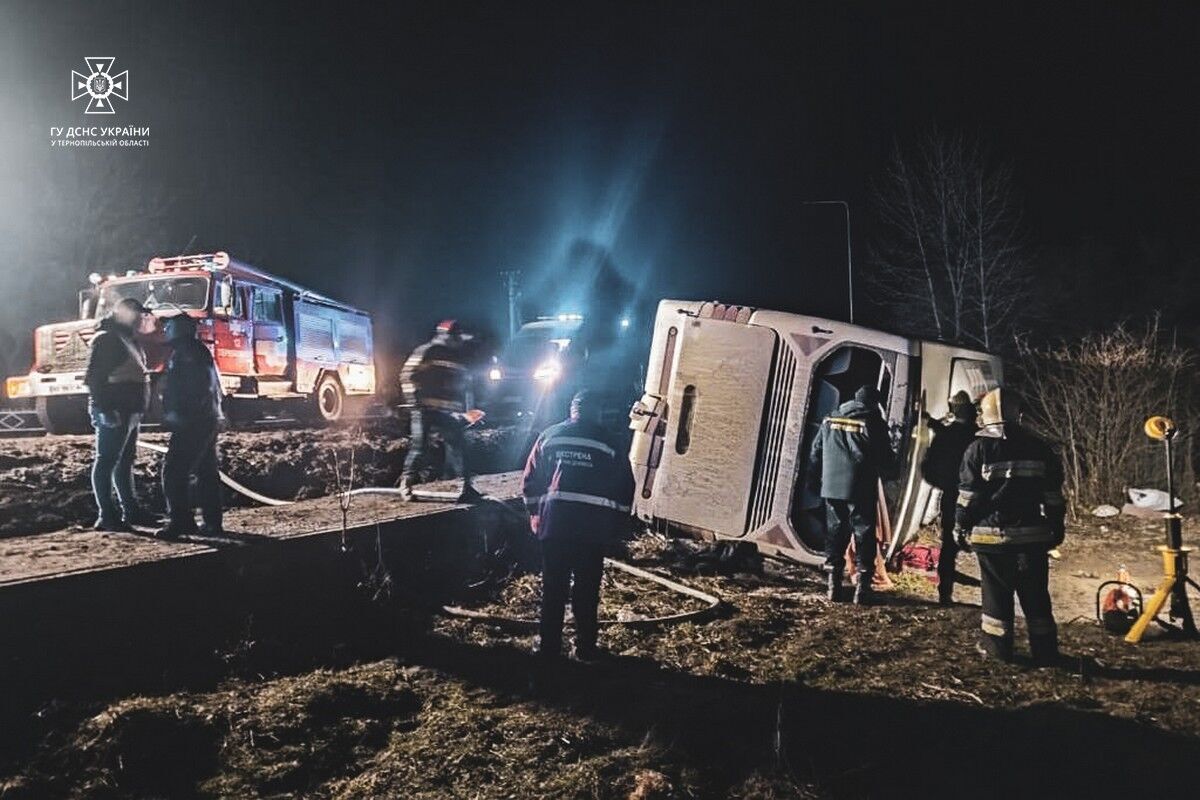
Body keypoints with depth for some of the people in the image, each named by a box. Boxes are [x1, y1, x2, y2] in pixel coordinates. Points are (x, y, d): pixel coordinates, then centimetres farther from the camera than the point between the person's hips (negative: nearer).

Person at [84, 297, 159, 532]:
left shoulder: (127, 339, 19)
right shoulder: (107, 339, -12)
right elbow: (94, 377, -19)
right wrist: (103, 408, -24)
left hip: (130, 412, 10)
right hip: (114, 413, -10)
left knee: (125, 461, 14)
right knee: (107, 461, -7)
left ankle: (131, 510, 21)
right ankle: (107, 516, -5)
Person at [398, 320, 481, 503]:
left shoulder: (459, 358, 18)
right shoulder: (426, 352, -2)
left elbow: (463, 387, 25)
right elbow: (408, 375, -7)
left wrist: (462, 412, 20)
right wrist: (415, 399, -12)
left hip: (449, 414, 6)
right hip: (426, 410, -6)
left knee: (459, 448, 0)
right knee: (419, 448, -4)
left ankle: (467, 487, 6)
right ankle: (405, 483, 13)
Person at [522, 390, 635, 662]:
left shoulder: (549, 435, 9)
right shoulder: (608, 443, 6)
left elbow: (531, 480, 9)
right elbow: (625, 488, 8)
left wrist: (535, 515, 18)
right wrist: (615, 524, 17)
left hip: (554, 523, 1)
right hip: (593, 526, -1)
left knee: (553, 587, 9)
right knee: (587, 589, 8)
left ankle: (549, 647, 16)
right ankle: (585, 647, 16)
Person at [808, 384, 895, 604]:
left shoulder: (830, 420, 7)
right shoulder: (873, 422, -6)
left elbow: (816, 453, 10)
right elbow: (886, 460, -4)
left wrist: (815, 480, 19)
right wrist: (885, 472, 17)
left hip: (832, 488, 4)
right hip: (861, 491, -4)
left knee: (835, 533, 10)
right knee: (864, 535, 3)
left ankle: (834, 585, 12)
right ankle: (862, 587, 2)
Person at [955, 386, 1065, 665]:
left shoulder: (978, 448, -6)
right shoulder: (1039, 448, 5)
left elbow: (968, 497, -5)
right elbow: (1053, 495, 8)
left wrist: (962, 528, 4)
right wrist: (1056, 528, 17)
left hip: (991, 535, -2)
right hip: (1032, 535, 3)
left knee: (996, 592, 6)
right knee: (1035, 595, 9)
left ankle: (998, 647, 11)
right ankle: (1044, 651, 15)